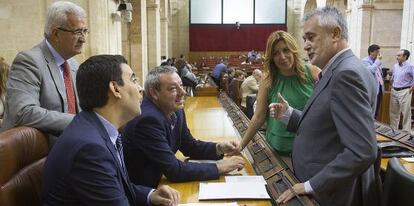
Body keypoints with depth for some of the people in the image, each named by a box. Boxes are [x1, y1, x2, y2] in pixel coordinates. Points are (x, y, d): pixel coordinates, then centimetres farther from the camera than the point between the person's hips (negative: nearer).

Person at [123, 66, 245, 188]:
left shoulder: (176, 110, -2)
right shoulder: (148, 119, -26)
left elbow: (190, 146, 10)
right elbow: (174, 170, -26)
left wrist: (219, 148, -6)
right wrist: (219, 167, -21)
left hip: (156, 181, 7)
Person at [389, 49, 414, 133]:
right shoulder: (395, 66, 9)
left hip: (404, 92, -7)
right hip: (394, 91, 7)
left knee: (406, 113, -1)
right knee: (393, 112, 13)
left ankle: (406, 131, 8)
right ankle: (393, 129, 25)